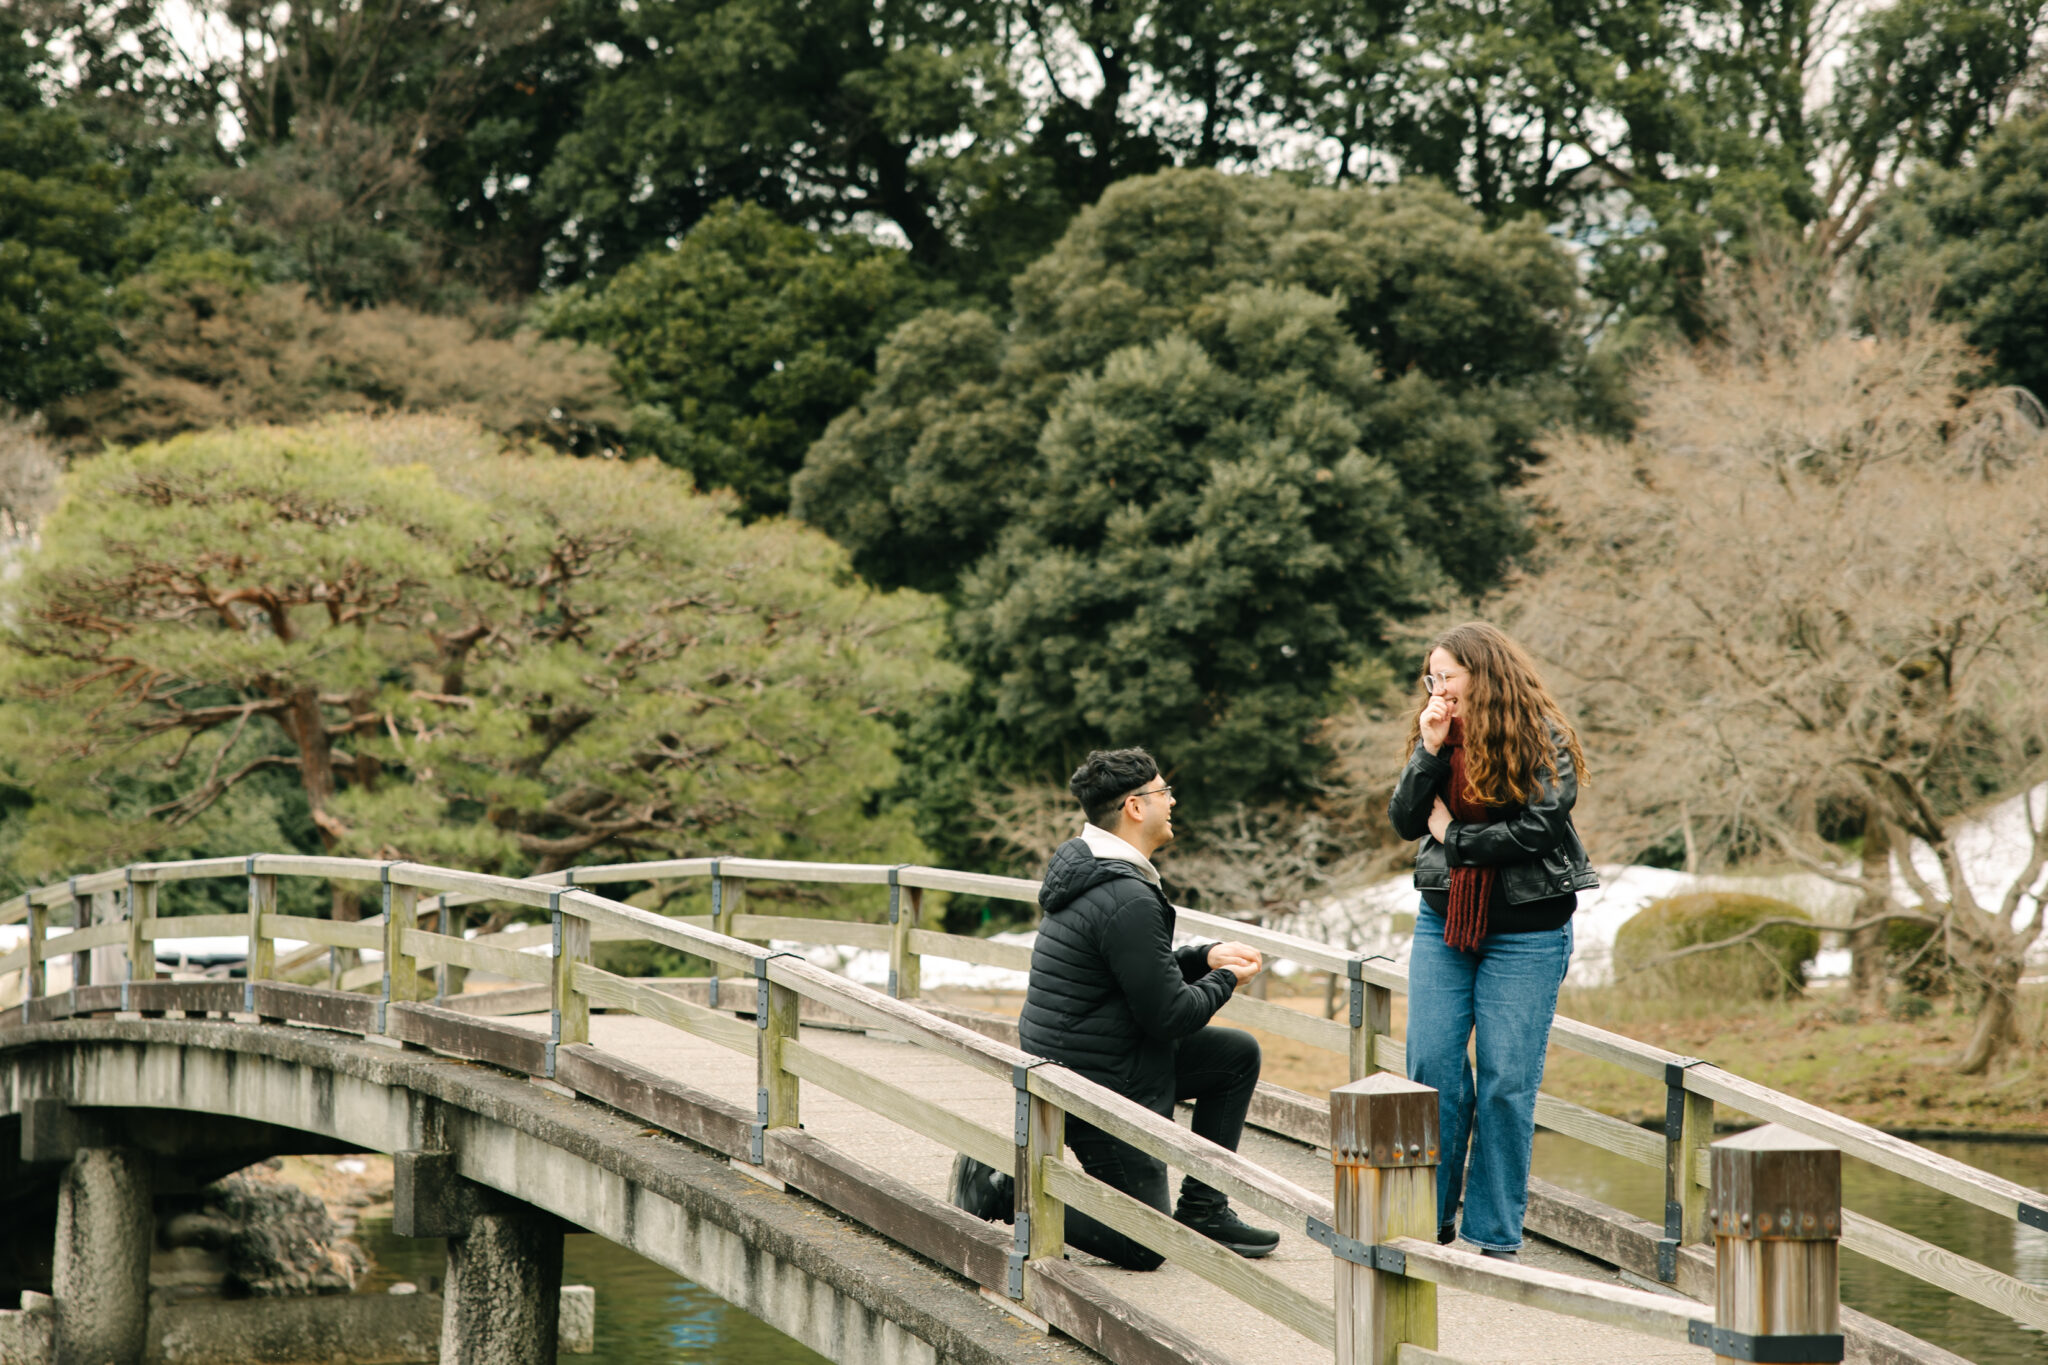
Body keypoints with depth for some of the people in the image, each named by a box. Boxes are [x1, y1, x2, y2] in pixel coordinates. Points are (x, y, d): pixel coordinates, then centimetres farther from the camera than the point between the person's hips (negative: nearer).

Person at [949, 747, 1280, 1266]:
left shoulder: (1083, 865, 7)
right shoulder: (1129, 901, -25)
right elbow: (1169, 1015, -21)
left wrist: (1204, 955, 8)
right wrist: (1225, 980, -3)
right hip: (1099, 1086, -10)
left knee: (1239, 1053, 18)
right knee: (1143, 1247, -2)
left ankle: (1202, 1211, 20)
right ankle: (1005, 1191, -4)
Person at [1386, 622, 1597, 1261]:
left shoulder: (1543, 740, -8)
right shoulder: (1437, 736, 7)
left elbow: (1539, 829, -17)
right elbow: (1405, 821, 0)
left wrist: (1453, 837, -8)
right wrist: (1431, 752, -12)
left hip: (1526, 931, -4)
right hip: (1444, 921, 4)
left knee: (1507, 1079, -3)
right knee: (1431, 1064, -2)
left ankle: (1496, 1233, 6)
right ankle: (1432, 1214, 12)